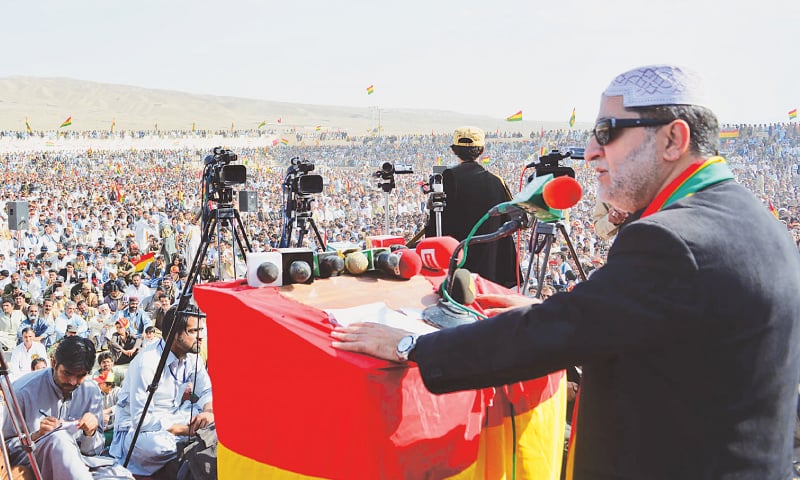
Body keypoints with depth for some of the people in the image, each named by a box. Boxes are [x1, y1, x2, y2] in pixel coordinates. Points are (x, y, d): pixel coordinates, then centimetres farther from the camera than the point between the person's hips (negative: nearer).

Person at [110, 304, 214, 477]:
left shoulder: (192, 357, -3)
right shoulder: (146, 363, -26)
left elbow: (207, 391, 4)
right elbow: (141, 419, -28)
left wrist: (209, 411, -21)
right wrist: (187, 430, -29)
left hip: (171, 418, 8)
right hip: (136, 427, -8)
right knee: (158, 444, -41)